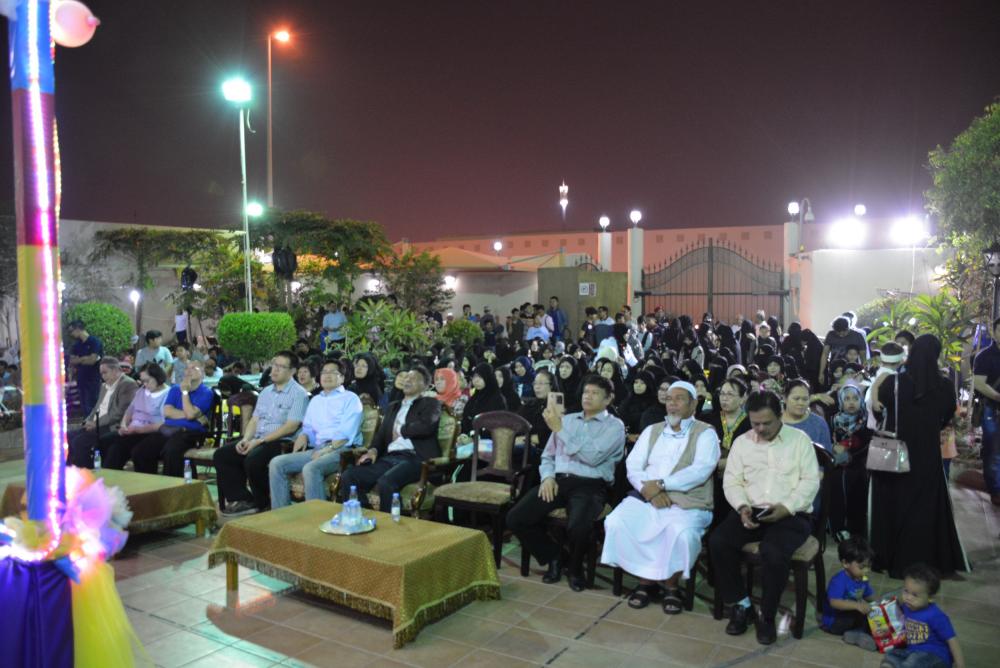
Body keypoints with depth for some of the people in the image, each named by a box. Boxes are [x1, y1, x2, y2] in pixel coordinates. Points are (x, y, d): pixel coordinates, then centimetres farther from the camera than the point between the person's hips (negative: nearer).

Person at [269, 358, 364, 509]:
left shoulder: (351, 399, 3)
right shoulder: (315, 400, 25)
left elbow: (346, 433, -9)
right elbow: (308, 427, 26)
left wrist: (326, 450, -18)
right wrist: (303, 436, 2)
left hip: (342, 450, -7)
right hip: (316, 449, 7)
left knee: (310, 468, -35)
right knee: (277, 463, -12)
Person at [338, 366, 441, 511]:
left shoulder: (430, 403, 9)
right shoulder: (393, 407, 28)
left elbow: (426, 426, -12)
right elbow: (381, 433, 20)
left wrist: (400, 430, 2)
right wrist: (373, 450, -1)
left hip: (415, 458, -6)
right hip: (389, 457, 6)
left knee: (385, 482, -35)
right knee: (349, 476, -18)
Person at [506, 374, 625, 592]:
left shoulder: (614, 425, 3)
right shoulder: (567, 419, 20)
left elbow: (592, 456, -13)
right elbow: (548, 454, 21)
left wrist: (559, 429, -11)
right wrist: (547, 476, 0)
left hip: (590, 486, -5)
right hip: (558, 481, 5)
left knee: (578, 526, -35)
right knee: (515, 518, -16)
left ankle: (575, 566, 1)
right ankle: (553, 555, 10)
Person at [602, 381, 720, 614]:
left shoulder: (705, 433, 5)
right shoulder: (651, 431, 18)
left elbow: (700, 470, -11)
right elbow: (633, 465, 8)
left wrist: (661, 484, -15)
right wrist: (648, 489, -12)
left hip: (687, 503, -4)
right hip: (646, 497, 4)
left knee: (681, 532, -35)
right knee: (615, 523, -22)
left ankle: (671, 585, -7)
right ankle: (645, 580, -4)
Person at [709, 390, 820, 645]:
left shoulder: (799, 439, 3)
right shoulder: (741, 442, 11)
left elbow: (810, 481, -2)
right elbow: (731, 482, 8)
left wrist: (786, 507, -17)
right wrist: (742, 506, -12)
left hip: (791, 514, -3)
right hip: (751, 511, 3)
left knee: (774, 553, -34)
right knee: (718, 541, -24)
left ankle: (767, 616, -9)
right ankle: (741, 604, -5)